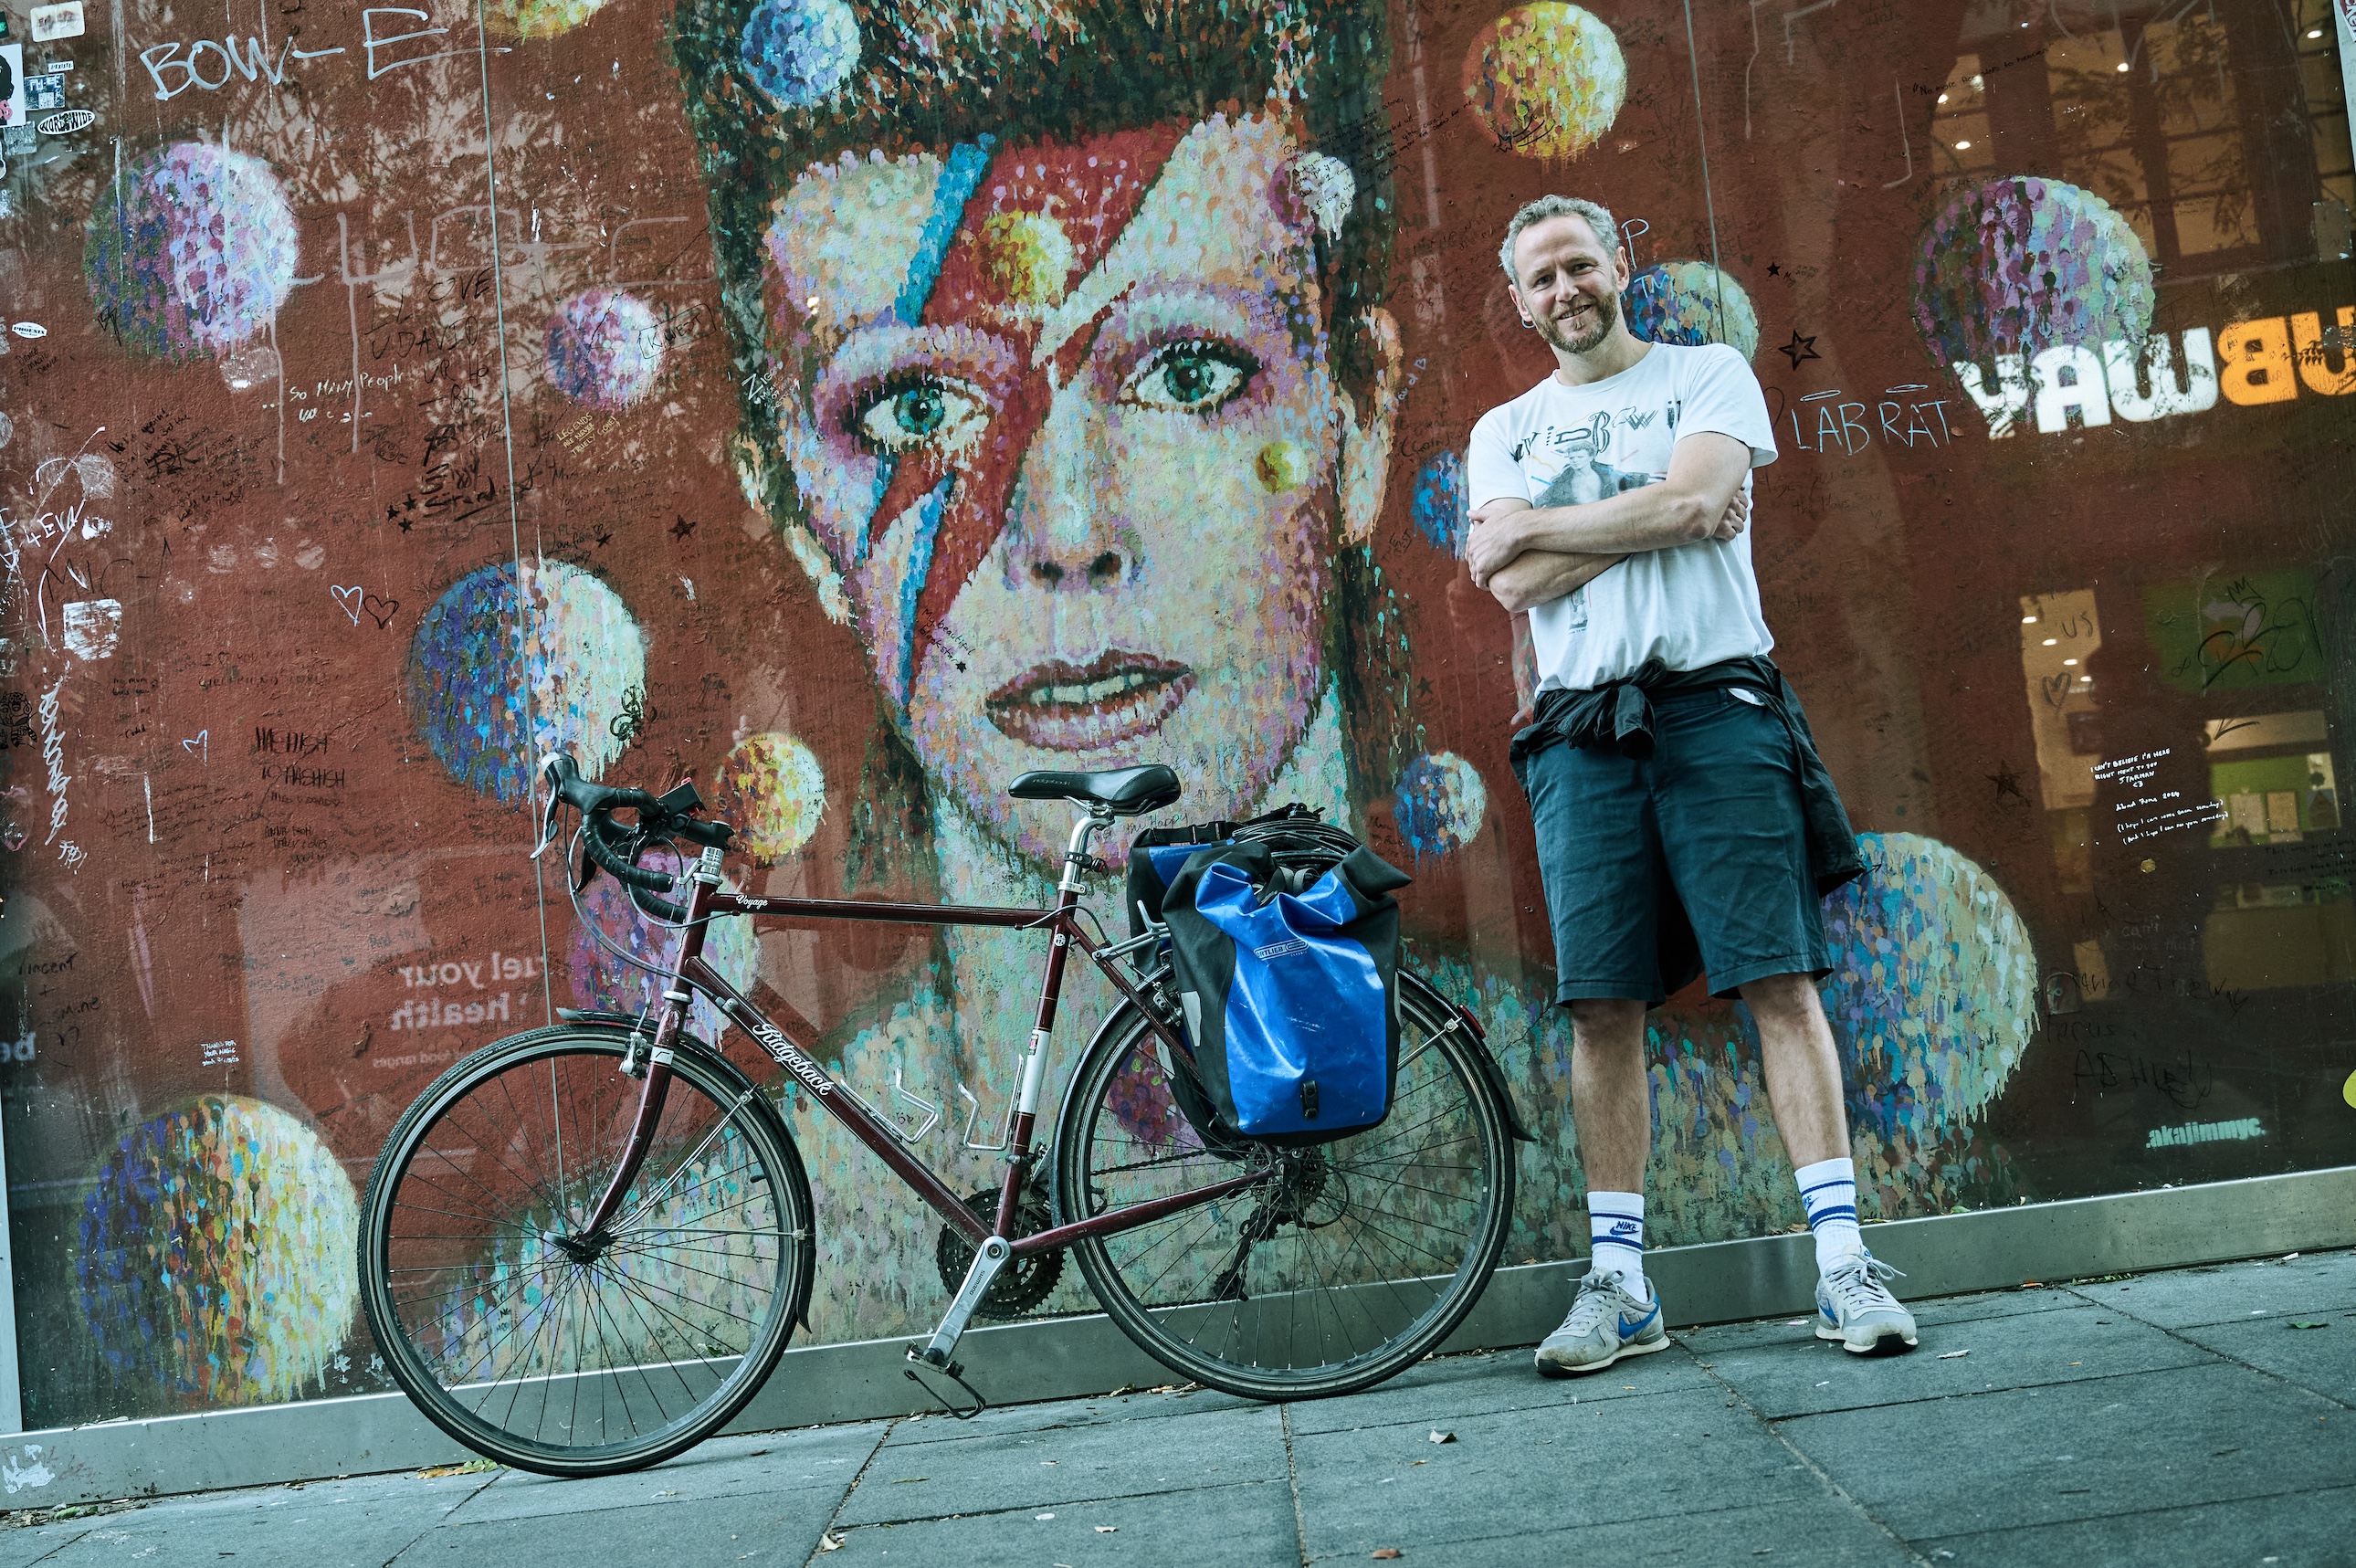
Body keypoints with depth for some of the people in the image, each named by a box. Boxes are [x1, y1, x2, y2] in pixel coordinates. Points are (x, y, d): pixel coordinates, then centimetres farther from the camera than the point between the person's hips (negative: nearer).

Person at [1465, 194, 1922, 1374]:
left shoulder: (1709, 375, 12)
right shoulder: (1504, 431, 18)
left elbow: (1695, 499, -9)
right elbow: (1511, 583, 1)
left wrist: (1536, 524, -2)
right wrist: (1658, 517, -3)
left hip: (1715, 707, -2)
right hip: (1581, 733, 2)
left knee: (1781, 980, -8)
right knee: (1602, 1008, 0)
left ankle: (1842, 1263, -4)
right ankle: (1619, 1284, 8)